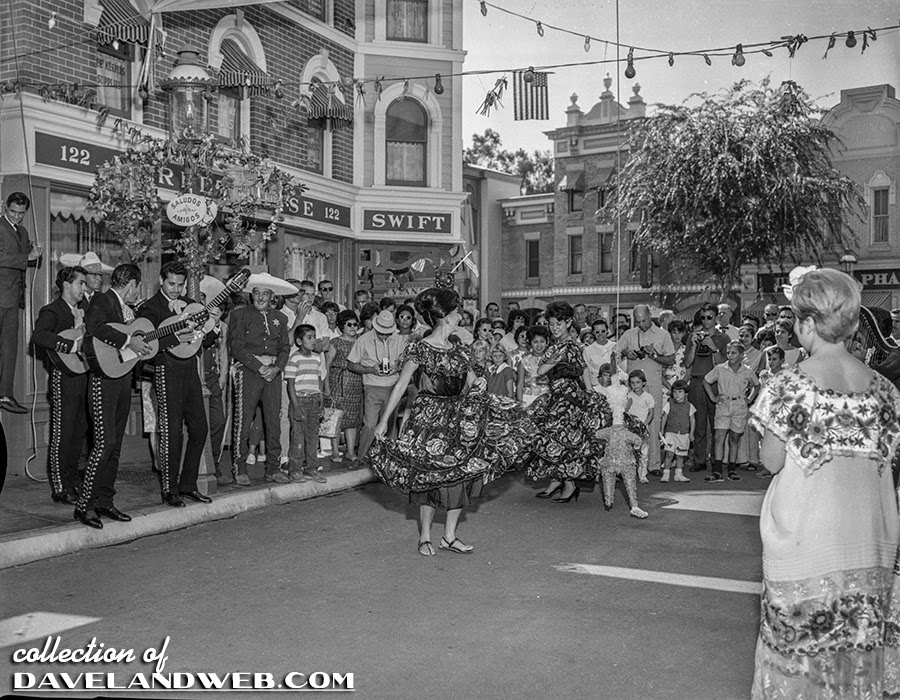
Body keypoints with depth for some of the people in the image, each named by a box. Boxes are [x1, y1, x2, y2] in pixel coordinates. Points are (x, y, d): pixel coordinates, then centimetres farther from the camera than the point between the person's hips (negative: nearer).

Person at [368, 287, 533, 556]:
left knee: (460, 475, 5)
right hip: (429, 418, -6)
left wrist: (479, 384, -10)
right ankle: (424, 537, 15)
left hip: (458, 418, 6)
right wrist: (383, 421, -12)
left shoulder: (458, 350, 9)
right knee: (429, 477, -1)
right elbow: (400, 386, -10)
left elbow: (471, 380, 16)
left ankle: (449, 536, 17)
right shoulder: (419, 349, -9)